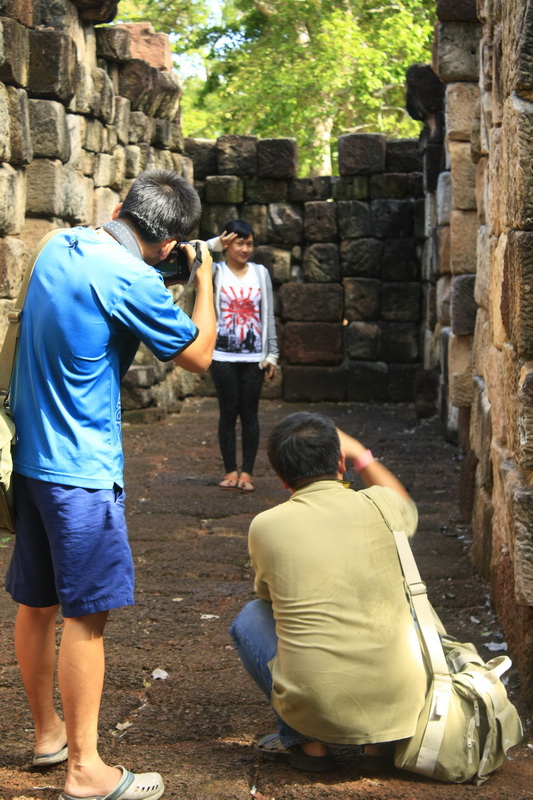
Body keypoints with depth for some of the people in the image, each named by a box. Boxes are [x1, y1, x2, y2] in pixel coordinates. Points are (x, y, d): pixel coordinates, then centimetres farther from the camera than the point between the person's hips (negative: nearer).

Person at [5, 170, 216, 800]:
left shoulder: (59, 246, 6)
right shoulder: (131, 281, -18)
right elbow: (198, 355, -7)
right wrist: (203, 278, 4)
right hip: (81, 470, -9)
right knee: (85, 614, -2)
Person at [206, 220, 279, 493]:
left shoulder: (260, 273, 8)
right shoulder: (216, 272, 1)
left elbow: (268, 315, 8)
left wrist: (272, 354, 5)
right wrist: (215, 244, -11)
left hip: (253, 356, 1)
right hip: (223, 355, -1)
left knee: (249, 413, 3)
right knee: (228, 412, 3)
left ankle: (247, 472, 9)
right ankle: (230, 470, 12)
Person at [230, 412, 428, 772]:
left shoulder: (265, 527, -2)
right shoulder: (379, 505, 0)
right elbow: (408, 509, 28)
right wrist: (360, 453, 38)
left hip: (316, 709, -2)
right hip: (401, 701, 2)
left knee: (250, 618, 22)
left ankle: (306, 741, 15)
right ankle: (381, 739, 18)